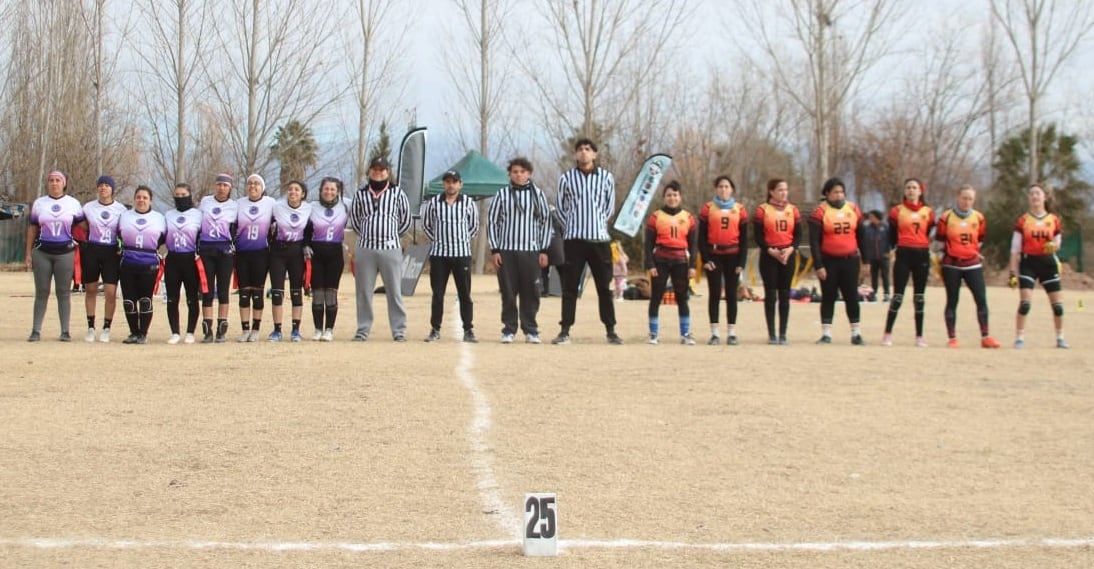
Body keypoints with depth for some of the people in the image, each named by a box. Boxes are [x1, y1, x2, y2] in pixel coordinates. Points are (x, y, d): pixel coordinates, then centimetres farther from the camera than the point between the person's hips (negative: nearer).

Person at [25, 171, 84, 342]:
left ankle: (65, 331, 4)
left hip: (65, 252, -1)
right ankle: (36, 331, 3)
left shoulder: (73, 204, 5)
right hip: (42, 252, 1)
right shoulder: (39, 203, 8)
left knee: (64, 292, 1)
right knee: (41, 292, 1)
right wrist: (28, 253, 7)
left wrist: (77, 242, 1)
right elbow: (32, 229, 11)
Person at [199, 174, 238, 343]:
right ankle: (207, 331, 2)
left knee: (223, 290, 1)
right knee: (207, 291, 1)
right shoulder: (204, 202, 9)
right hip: (205, 250, 1)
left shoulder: (235, 206, 5)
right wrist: (196, 249, 9)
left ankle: (222, 330, 6)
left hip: (225, 251, -1)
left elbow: (236, 232, 7)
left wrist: (234, 250, -5)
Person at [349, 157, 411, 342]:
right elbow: (354, 219, 20)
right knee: (363, 291, 4)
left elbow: (406, 220, 12)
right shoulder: (361, 194, 9)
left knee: (394, 292, -1)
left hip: (391, 248, -2)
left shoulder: (397, 193, 4)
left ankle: (399, 330, 2)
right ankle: (363, 329, 11)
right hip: (365, 248, 2)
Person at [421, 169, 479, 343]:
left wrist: (463, 241, 8)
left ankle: (468, 330, 6)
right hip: (438, 254, 0)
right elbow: (426, 224, 14)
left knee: (465, 294, 1)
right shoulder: (433, 203, 2)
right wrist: (438, 240, 9)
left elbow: (474, 226, 13)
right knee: (437, 294, 3)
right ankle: (435, 330, 10)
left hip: (462, 254, 0)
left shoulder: (469, 203, 2)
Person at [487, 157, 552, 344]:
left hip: (531, 251, 0)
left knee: (530, 293, 1)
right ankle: (509, 330, 8)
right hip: (506, 251, 0)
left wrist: (544, 250, 2)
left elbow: (546, 221, 9)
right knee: (508, 293, 0)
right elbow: (492, 221, 6)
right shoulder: (502, 195, 5)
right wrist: (494, 250, -1)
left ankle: (530, 330, 9)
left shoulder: (538, 194, 7)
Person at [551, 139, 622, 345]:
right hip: (574, 239, -1)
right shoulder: (566, 178, 3)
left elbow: (610, 205, 13)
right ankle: (565, 330, 3)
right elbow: (561, 206, 12)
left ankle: (610, 331, 9)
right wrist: (571, 226, 5)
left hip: (600, 238, 1)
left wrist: (598, 224, 6)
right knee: (570, 287, 0)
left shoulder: (606, 177, 4)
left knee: (604, 287, 4)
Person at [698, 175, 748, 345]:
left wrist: (742, 261, -1)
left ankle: (731, 333, 7)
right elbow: (702, 236, 1)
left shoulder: (740, 209, 5)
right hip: (714, 255, -1)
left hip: (732, 256, 1)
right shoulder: (708, 208, 2)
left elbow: (744, 238, 6)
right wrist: (705, 259, -7)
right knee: (714, 294, 1)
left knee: (731, 294, 4)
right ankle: (714, 334, 3)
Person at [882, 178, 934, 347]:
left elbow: (930, 235, 14)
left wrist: (931, 253, 10)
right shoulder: (897, 211, 2)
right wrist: (891, 249, -2)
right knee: (898, 295, -4)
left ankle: (920, 336, 12)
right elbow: (892, 235, 5)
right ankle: (888, 334, 3)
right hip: (903, 254, -2)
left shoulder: (928, 212, 9)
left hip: (922, 255, 2)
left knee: (920, 296, 7)